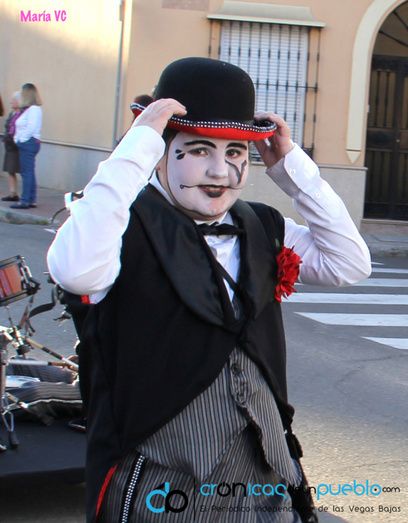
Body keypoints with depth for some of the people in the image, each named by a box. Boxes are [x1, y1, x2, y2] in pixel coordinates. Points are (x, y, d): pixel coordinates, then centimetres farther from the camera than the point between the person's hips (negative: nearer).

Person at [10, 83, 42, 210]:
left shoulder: (34, 109, -14)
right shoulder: (27, 109, 16)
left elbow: (31, 128, -20)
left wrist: (21, 140, -12)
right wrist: (17, 139, 8)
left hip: (29, 143, -10)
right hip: (25, 143, 10)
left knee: (27, 172, -8)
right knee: (28, 172, 11)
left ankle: (26, 200, -8)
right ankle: (32, 200, 14)